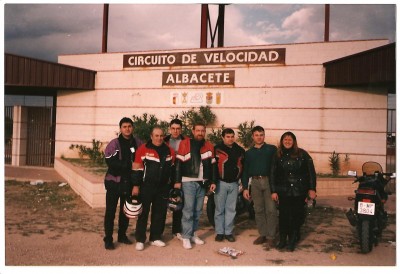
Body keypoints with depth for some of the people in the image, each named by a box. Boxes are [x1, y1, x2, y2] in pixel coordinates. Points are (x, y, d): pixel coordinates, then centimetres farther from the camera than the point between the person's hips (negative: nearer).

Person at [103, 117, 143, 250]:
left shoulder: (137, 143, 1)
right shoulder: (114, 143, -8)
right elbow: (110, 162, -18)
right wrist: (129, 165, -17)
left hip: (129, 182, 4)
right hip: (114, 181, -3)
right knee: (110, 211, 2)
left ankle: (122, 235, 30)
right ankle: (108, 239, 12)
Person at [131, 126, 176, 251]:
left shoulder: (169, 151, 7)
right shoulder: (143, 149, -7)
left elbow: (173, 169, 17)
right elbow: (137, 168, -6)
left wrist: (173, 185, 16)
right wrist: (136, 186, -9)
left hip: (163, 188, 4)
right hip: (146, 187, -4)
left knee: (160, 213, 10)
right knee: (143, 212, 2)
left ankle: (155, 238, 23)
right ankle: (140, 240, 10)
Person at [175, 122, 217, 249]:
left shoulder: (209, 146, 11)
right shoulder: (185, 143, -2)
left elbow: (212, 165, 15)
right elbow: (179, 163, -5)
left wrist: (213, 181, 10)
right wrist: (177, 181, -9)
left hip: (203, 182, 5)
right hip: (188, 182, -4)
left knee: (198, 210, 10)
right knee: (188, 210, -6)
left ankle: (193, 234, 22)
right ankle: (186, 237, 2)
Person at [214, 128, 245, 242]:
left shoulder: (240, 150, 9)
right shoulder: (217, 149, -4)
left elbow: (243, 166, 15)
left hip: (234, 183, 3)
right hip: (221, 183, -3)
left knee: (231, 209, 8)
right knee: (219, 209, 3)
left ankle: (229, 232, 18)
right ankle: (219, 232, 13)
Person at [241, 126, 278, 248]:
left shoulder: (272, 149, 5)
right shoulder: (248, 153, 15)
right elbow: (245, 171, 15)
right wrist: (245, 188, 7)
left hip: (269, 181, -3)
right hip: (255, 182, 3)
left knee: (271, 210, -5)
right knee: (259, 210, 6)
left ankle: (271, 236, 1)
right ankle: (262, 234, 15)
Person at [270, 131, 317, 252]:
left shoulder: (302, 154, -1)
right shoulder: (278, 156, 4)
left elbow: (311, 172, -1)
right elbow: (273, 174, 4)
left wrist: (312, 189, -4)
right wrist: (273, 191, -1)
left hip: (299, 191, -1)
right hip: (283, 191, 1)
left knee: (297, 215, 4)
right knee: (283, 215, 3)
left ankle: (292, 241, 18)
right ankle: (282, 240, 17)